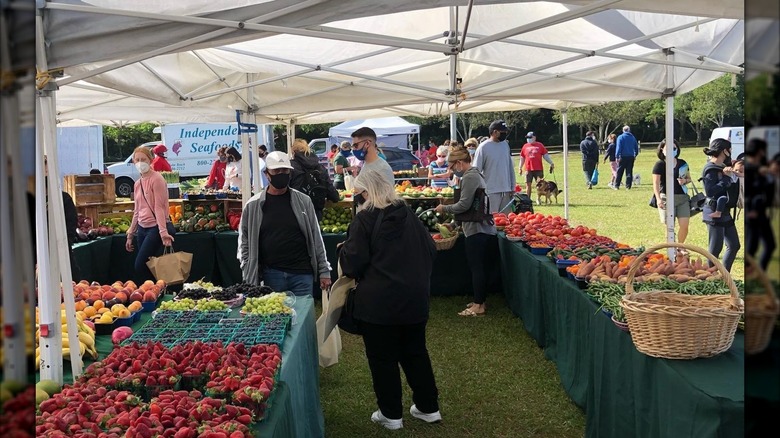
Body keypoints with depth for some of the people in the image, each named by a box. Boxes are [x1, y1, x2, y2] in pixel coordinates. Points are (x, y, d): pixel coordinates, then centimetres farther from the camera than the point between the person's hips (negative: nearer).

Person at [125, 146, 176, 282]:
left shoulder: (156, 179, -9)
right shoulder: (137, 184, 14)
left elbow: (159, 207, -16)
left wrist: (163, 232, -23)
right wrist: (130, 235, 20)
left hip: (155, 228, -7)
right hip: (142, 228, 7)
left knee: (140, 266, -11)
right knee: (145, 267, 6)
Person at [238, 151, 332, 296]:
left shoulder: (303, 201, 4)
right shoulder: (253, 205, 2)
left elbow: (315, 238, 6)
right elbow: (244, 242, 6)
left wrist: (324, 271, 4)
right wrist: (249, 277, -1)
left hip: (302, 273, 0)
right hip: (271, 276, 0)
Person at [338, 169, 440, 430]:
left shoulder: (365, 219, -10)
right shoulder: (409, 215, 7)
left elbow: (353, 262, -12)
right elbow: (430, 250, 11)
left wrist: (343, 251, 9)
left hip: (378, 302, -6)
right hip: (415, 297, 6)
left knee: (383, 358, 8)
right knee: (415, 352, 18)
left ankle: (391, 414, 16)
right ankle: (428, 407, 25)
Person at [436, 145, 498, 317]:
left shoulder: (469, 177, -14)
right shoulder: (476, 174, 18)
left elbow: (464, 205, -19)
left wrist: (444, 208, -6)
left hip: (477, 230, -10)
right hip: (484, 228, 10)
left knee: (477, 268, -5)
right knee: (483, 267, 14)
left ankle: (478, 305, 1)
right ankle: (480, 300, 23)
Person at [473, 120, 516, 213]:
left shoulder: (505, 144, 9)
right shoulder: (483, 147, -9)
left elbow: (510, 167, 13)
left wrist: (512, 187, 11)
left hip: (506, 190, 6)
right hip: (491, 191, -6)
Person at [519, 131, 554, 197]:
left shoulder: (540, 145, 4)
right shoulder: (525, 146, 9)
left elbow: (545, 155, 5)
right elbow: (522, 158, 14)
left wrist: (551, 163, -4)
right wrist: (520, 168, 11)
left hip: (538, 169, -1)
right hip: (528, 169, 1)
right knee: (528, 184, 3)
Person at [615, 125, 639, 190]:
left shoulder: (620, 137, -3)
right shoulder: (633, 137, 10)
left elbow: (618, 147, -10)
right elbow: (636, 147, 16)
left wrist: (617, 156, -10)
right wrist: (635, 155, 27)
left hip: (623, 157, -3)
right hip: (631, 157, 3)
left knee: (619, 172, 2)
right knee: (629, 172, 6)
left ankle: (617, 186, 2)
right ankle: (628, 186, 3)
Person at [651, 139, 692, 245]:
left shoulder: (682, 163, 9)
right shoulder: (659, 164, -4)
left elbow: (689, 178, 20)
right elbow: (656, 183, -11)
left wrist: (685, 181, -4)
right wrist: (658, 199, -24)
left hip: (683, 197, 4)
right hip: (666, 198, -4)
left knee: (685, 225, -2)